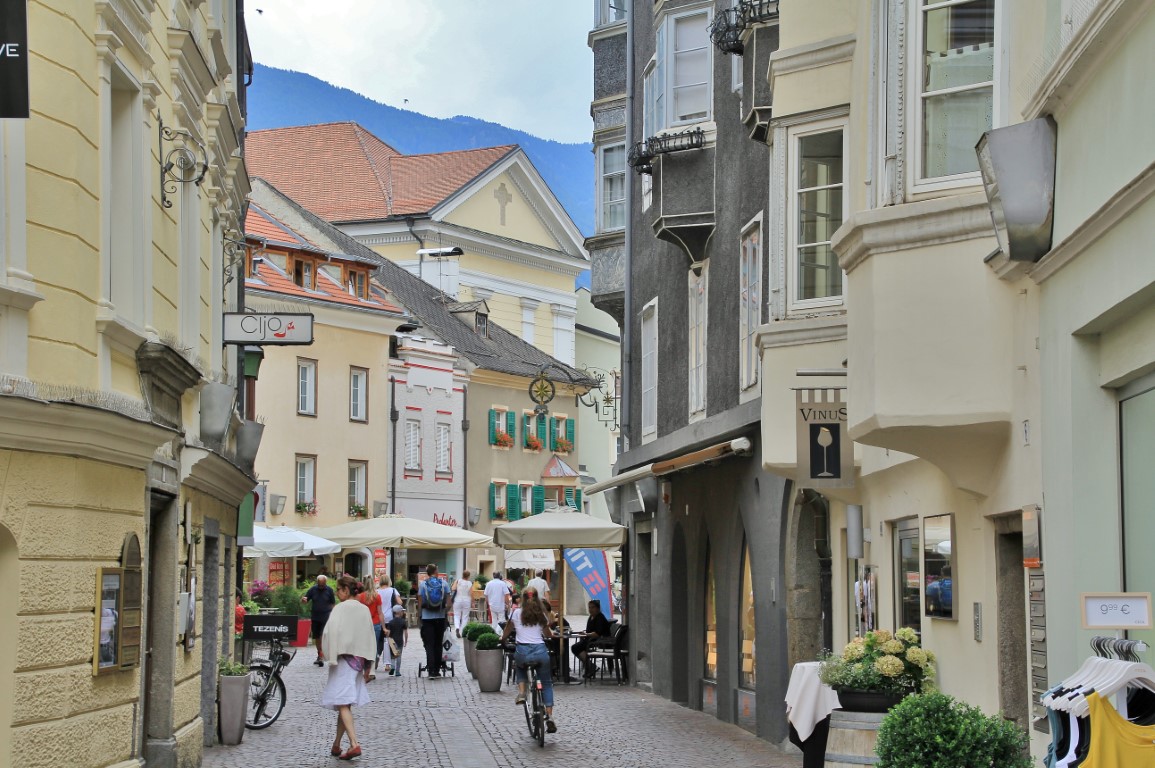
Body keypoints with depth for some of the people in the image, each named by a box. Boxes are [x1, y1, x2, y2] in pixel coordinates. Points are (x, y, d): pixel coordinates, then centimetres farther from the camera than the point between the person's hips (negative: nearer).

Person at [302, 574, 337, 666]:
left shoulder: (329, 590, -1)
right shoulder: (313, 589, 3)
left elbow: (333, 603, 5)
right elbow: (305, 600, 6)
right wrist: (304, 600, -18)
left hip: (326, 617, -4)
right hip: (315, 616, 4)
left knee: (323, 636, -15)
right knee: (316, 637, 11)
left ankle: (322, 657, -19)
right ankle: (319, 655, 27)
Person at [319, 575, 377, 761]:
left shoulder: (340, 609, -10)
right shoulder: (365, 610, 9)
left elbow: (332, 633, -18)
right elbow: (370, 638, 11)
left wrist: (332, 658, -13)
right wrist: (368, 667, 15)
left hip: (343, 659, -7)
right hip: (359, 659, 7)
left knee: (343, 704, -9)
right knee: (345, 704, 13)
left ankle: (354, 744, -22)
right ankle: (336, 745, 20)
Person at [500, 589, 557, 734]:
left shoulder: (517, 613, 8)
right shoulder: (542, 614, 13)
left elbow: (505, 635, 16)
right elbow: (548, 635, 20)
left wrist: (503, 640, 38)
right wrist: (551, 635, 44)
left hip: (523, 651, -1)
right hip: (541, 650, 1)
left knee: (520, 665, 37)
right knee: (546, 683, 17)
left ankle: (521, 692, 13)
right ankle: (549, 717, 4)